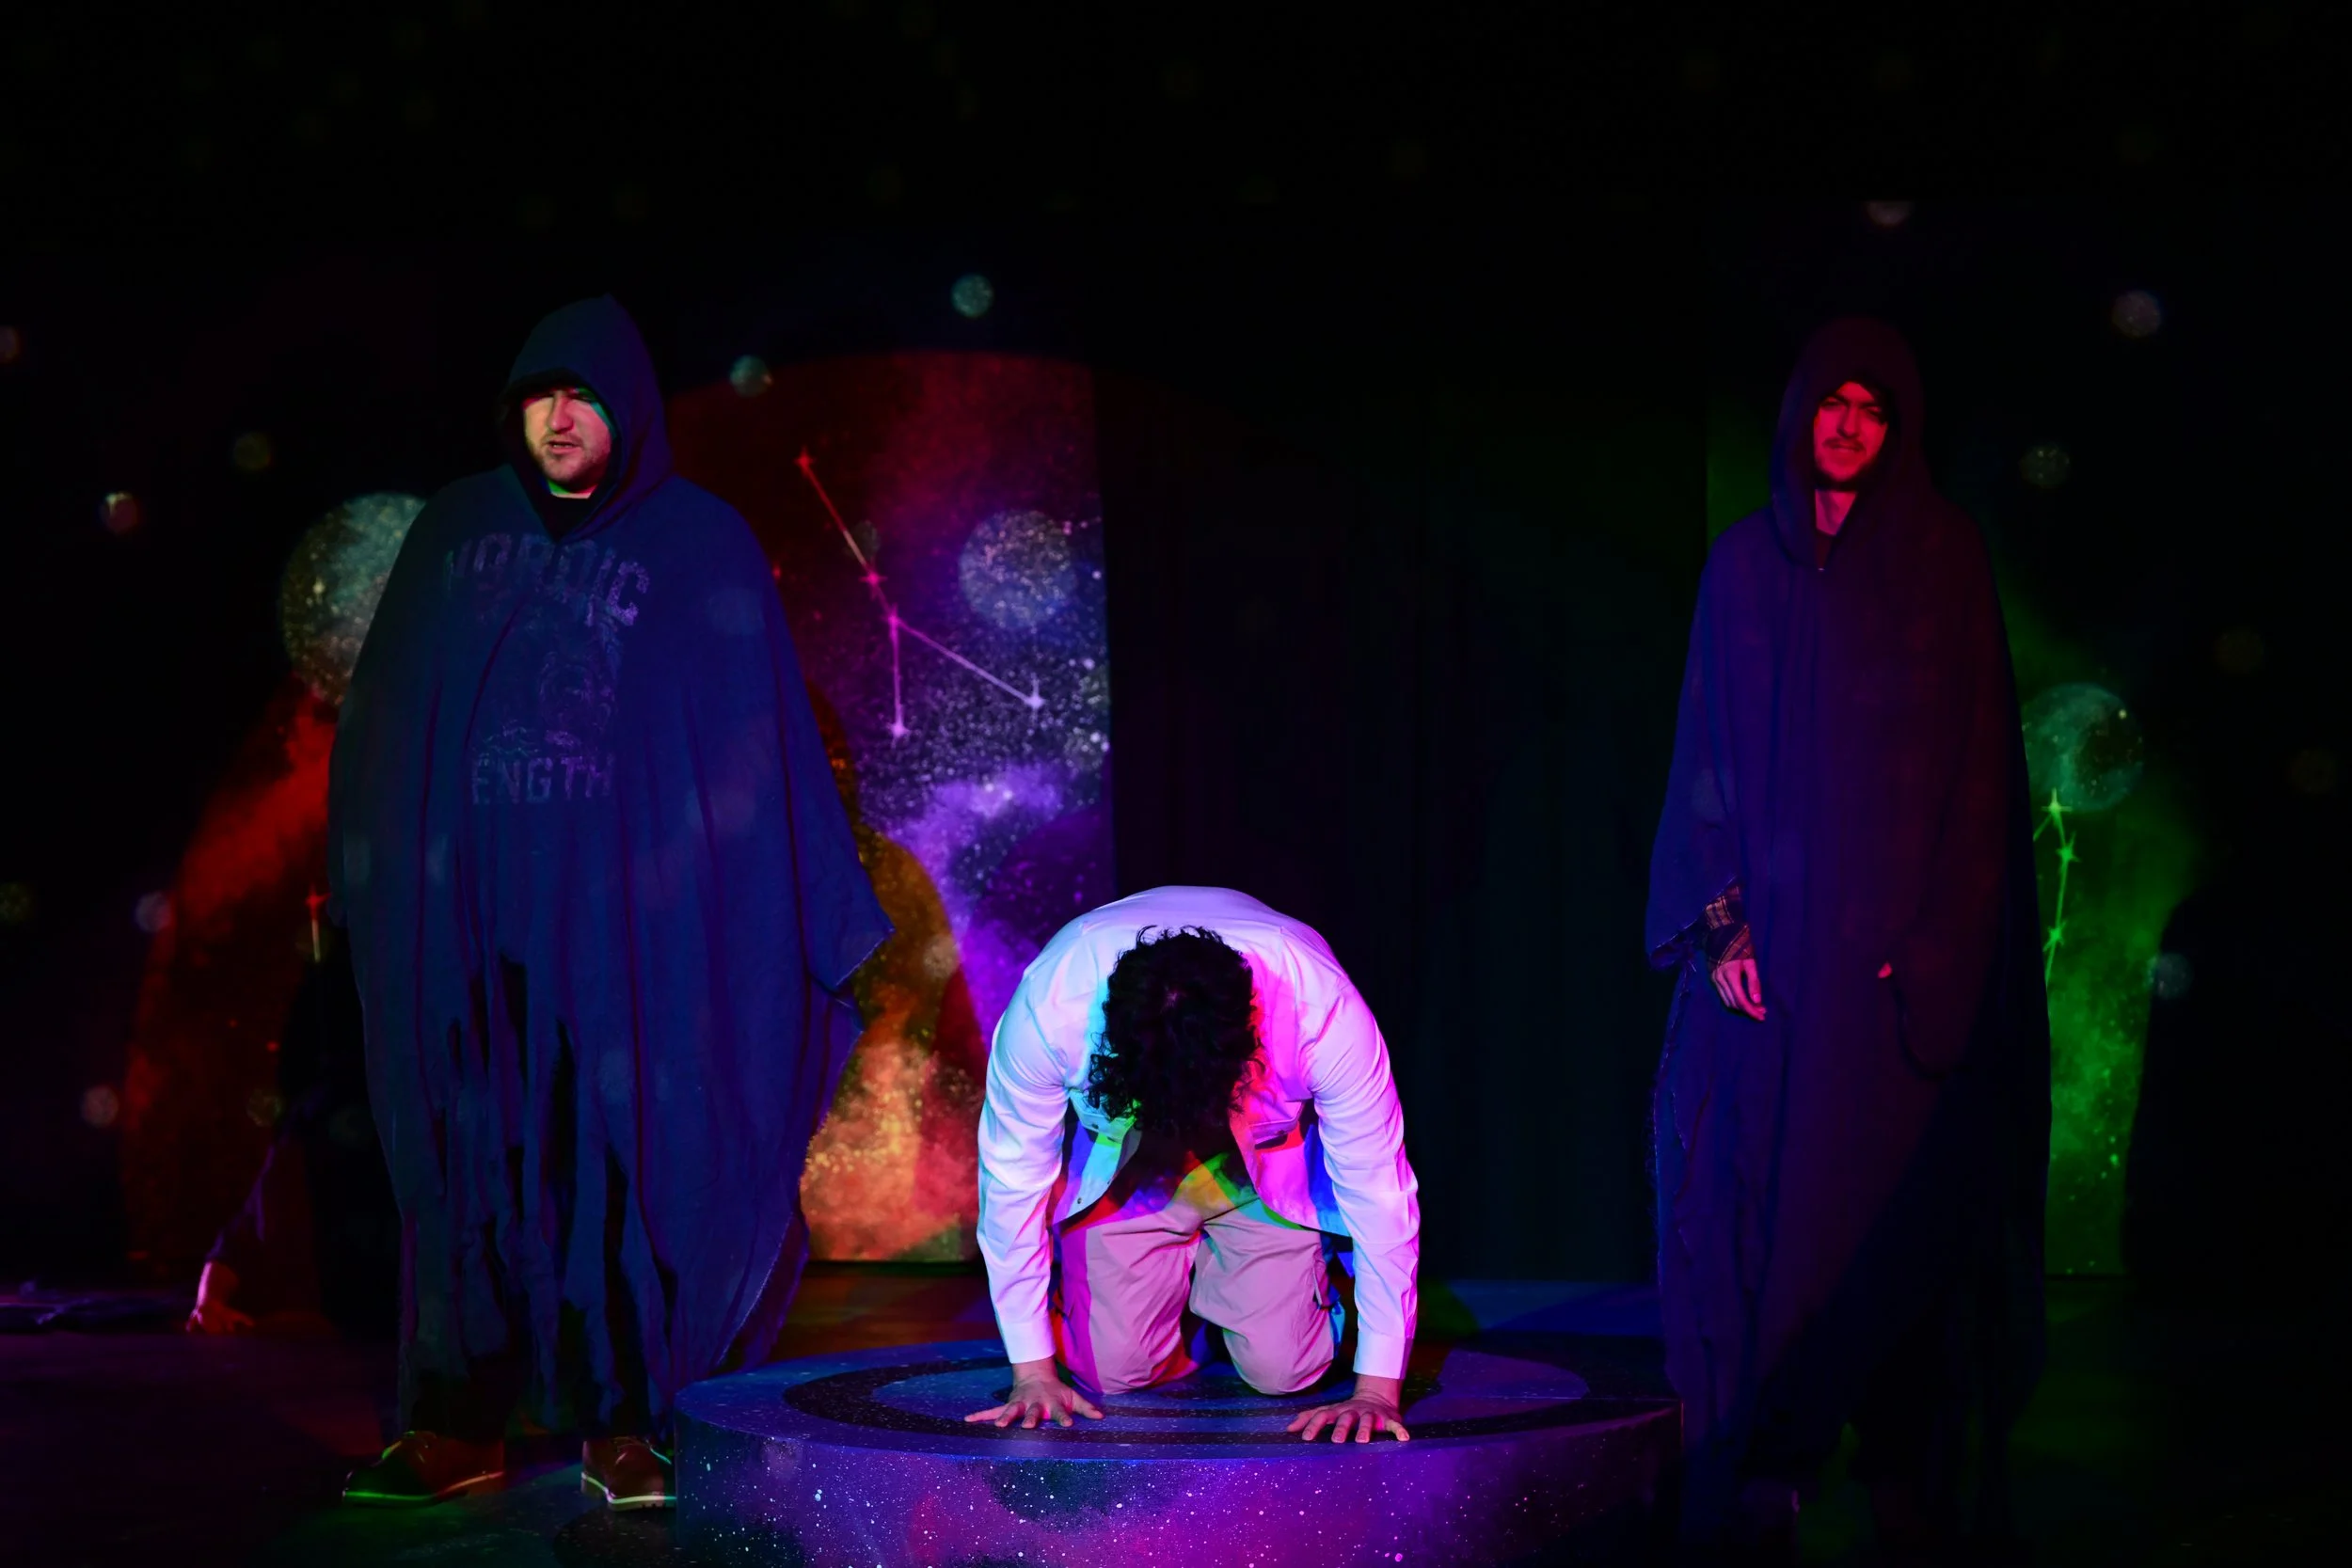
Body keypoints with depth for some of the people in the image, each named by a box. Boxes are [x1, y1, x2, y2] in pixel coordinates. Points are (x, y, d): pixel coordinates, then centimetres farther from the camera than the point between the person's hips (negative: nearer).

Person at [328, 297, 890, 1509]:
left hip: (617, 907, -2)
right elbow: (381, 712, 13)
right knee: (466, 1152, 2)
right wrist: (367, 865, 7)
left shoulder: (699, 544, 2)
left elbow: (754, 739, 0)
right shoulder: (456, 530, 11)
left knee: (621, 1151, -4)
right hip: (463, 904, 3)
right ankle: (459, 1423, 7)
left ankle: (623, 1424, 4)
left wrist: (822, 911, -4)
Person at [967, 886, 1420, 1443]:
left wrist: (1378, 1389, -24)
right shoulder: (1048, 1005, -38)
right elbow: (1013, 1179, -23)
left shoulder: (1324, 1010, -39)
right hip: (1118, 1172, 0)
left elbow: (1378, 1189, -27)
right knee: (1113, 1369, -10)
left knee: (1280, 1368, -11)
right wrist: (1033, 1372, -18)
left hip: (1273, 1169, 0)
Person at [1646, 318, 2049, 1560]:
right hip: (1772, 930, 2)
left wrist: (1933, 939, -9)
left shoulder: (1944, 559, 4)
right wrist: (1722, 922, -2)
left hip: (1902, 933, -2)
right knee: (1760, 1188, -3)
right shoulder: (1744, 563, 10)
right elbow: (1709, 758, 9)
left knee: (1893, 1200, -4)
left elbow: (1975, 758, 0)